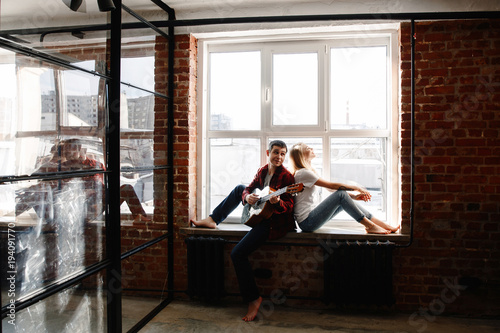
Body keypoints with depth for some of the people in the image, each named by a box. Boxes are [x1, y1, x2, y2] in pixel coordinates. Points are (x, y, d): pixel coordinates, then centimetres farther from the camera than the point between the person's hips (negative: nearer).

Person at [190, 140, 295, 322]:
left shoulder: (286, 176, -15)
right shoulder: (262, 171, 7)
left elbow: (289, 206, -19)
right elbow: (248, 189, 9)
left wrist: (277, 202, -41)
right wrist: (247, 196, -15)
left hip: (275, 222, -9)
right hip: (260, 212, 9)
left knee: (237, 253, -16)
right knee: (239, 188, 17)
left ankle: (253, 298, -4)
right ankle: (213, 219, 21)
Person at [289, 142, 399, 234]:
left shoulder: (308, 171, 16)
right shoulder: (303, 173, -15)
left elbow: (330, 187, 11)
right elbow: (332, 185, -15)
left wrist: (352, 196, 1)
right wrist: (356, 188, -6)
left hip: (312, 216, 9)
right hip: (307, 222, -9)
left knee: (346, 200, 3)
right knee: (341, 195, -18)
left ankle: (382, 224, 3)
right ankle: (370, 226, -11)